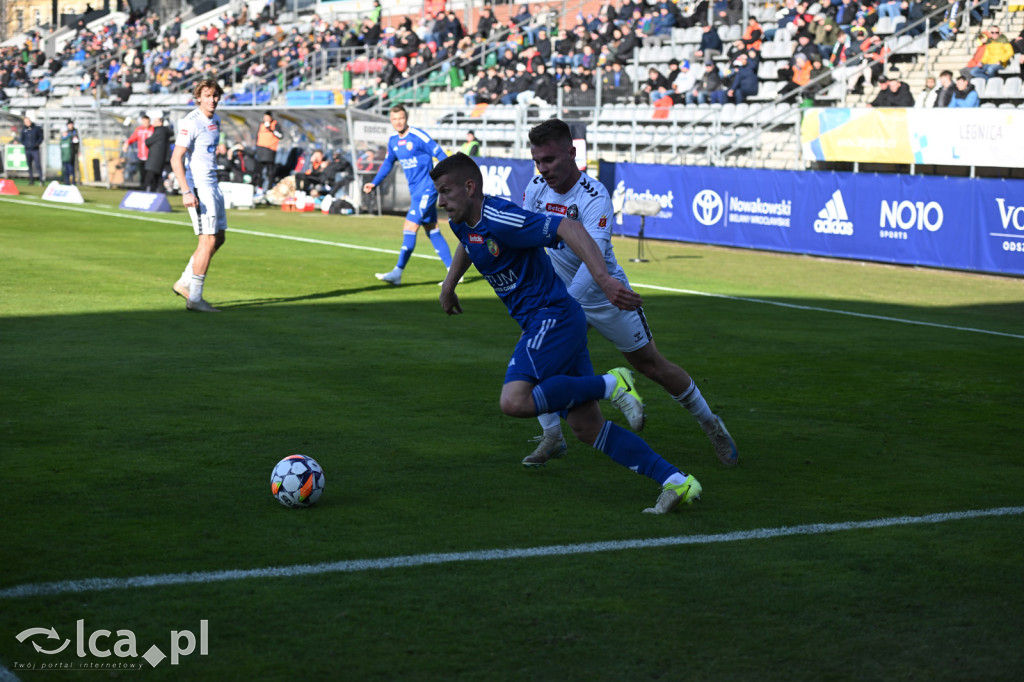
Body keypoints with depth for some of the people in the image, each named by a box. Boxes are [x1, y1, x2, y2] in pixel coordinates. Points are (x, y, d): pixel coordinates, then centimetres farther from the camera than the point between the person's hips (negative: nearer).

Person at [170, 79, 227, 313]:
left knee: (219, 238, 13)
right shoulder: (191, 122, -16)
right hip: (198, 187, -9)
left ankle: (185, 282, 24)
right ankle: (194, 298, -5)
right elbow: (176, 159, -19)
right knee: (208, 241, -11)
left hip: (212, 184, 9)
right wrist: (186, 192, -26)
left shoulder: (215, 120, 11)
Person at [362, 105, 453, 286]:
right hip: (416, 191, 8)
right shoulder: (393, 141, 9)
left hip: (427, 190, -8)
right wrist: (374, 183, 19)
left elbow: (440, 155, -12)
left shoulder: (418, 136, -14)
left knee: (409, 227, -13)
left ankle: (398, 272, -14)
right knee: (432, 231, 10)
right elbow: (387, 164, 25)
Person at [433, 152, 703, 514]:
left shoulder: (500, 219, -19)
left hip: (553, 317, -9)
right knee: (587, 427, 2)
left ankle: (611, 385, -14)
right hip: (538, 324, 9)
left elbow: (568, 228, -28)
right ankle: (676, 481, -1)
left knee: (514, 401, -28)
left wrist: (603, 279, -37)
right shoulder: (462, 221, 11)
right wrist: (448, 286, 38)